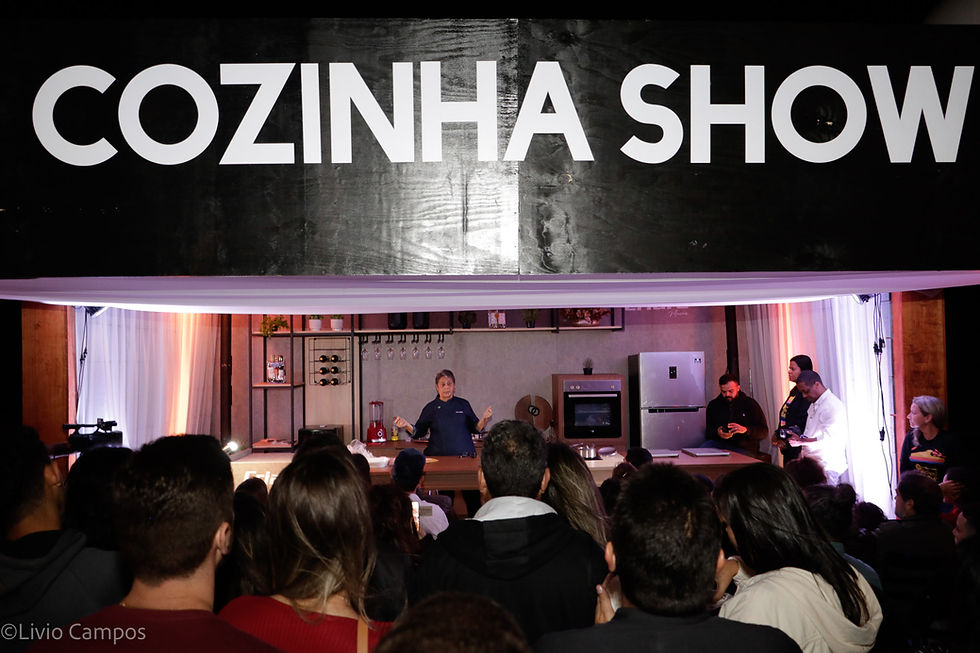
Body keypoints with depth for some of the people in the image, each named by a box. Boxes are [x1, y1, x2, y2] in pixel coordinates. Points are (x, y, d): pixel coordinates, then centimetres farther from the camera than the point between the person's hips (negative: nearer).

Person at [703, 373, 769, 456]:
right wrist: (717, 432, -10)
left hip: (745, 449, -2)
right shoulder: (713, 405, 13)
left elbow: (764, 431, 0)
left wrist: (745, 430, -19)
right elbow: (708, 430, 15)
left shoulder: (751, 404, 5)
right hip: (719, 443, 2)